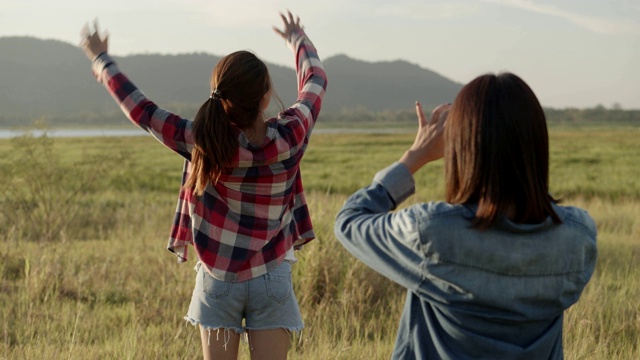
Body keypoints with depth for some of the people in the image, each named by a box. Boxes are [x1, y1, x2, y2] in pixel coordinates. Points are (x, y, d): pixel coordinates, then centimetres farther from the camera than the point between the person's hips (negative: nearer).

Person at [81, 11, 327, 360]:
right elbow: (314, 80, 4)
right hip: (271, 280, 0)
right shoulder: (289, 138, -16)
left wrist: (101, 60, 8)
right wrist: (298, 40, 24)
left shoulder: (205, 143, -19)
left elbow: (139, 108, -7)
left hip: (217, 281, 0)